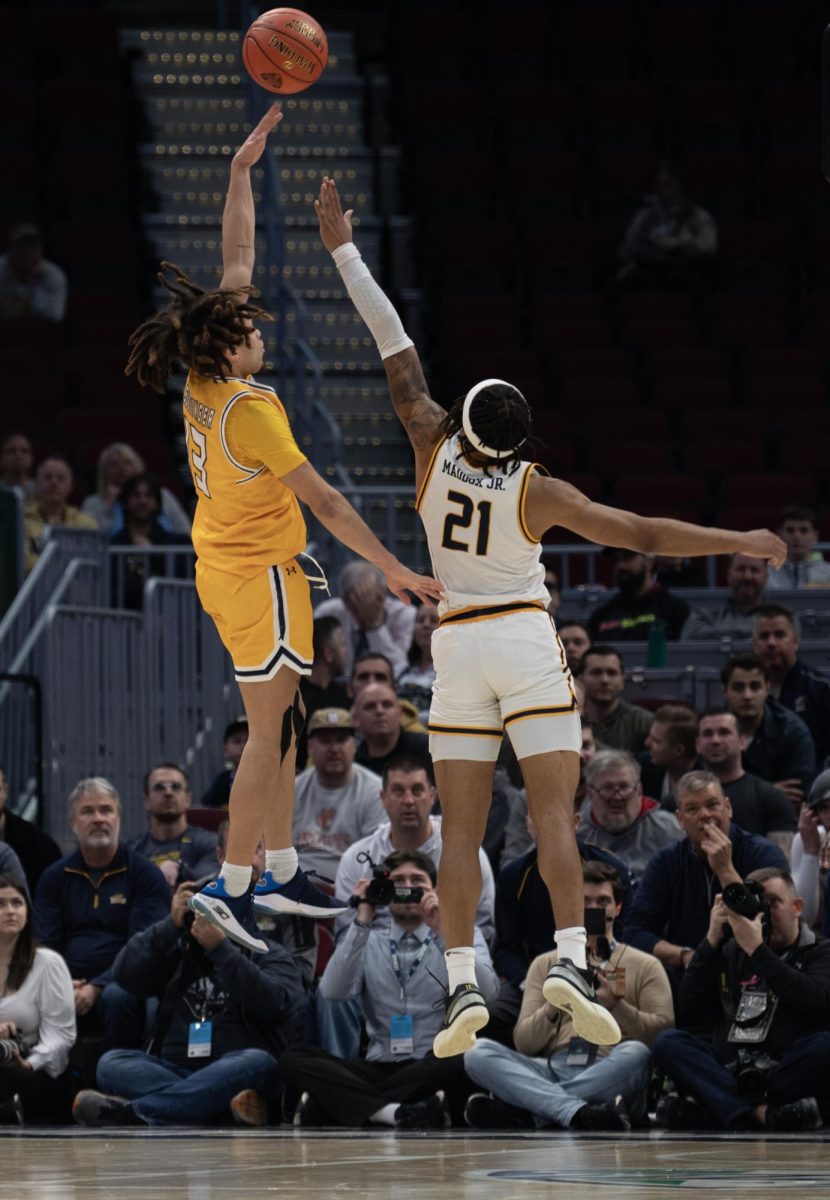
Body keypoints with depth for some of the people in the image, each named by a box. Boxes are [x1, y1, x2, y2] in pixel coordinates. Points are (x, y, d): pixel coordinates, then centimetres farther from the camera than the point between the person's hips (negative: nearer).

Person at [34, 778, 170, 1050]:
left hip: (118, 985, -2)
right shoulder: (54, 877, 17)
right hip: (70, 986, 2)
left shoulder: (145, 874, 5)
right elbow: (44, 943, 10)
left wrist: (96, 987, -18)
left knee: (117, 998, -38)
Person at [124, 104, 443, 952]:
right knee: (271, 731, -5)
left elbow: (236, 256, 8)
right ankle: (232, 886, -6)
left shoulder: (203, 385, -1)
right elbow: (322, 501, -19)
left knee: (280, 722, 15)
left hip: (223, 567, 9)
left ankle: (281, 874, 20)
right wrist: (392, 569, -14)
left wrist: (243, 166, 12)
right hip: (260, 574, -9)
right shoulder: (249, 410, -23)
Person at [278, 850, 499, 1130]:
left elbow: (487, 993, -6)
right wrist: (362, 922, -4)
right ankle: (395, 1112, -45)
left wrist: (443, 931, -12)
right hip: (378, 1067, 2)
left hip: (437, 1067, -2)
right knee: (293, 1059, -22)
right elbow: (333, 991, -1)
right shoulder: (368, 941, 19)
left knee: (466, 1062, -38)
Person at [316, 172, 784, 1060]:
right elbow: (642, 533, -10)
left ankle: (462, 986, -9)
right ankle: (570, 961, -25)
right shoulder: (536, 492, -9)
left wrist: (344, 251, 3)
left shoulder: (436, 449, -5)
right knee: (553, 815, -8)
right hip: (527, 646, -2)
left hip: (456, 646, 2)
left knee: (461, 829, 1)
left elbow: (396, 352, 0)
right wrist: (739, 542, -3)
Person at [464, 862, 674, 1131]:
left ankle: (512, 1109, -36)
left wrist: (615, 1005, -12)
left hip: (609, 1076, -2)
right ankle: (580, 1112, -44)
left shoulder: (645, 966, 18)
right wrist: (553, 1007, -8)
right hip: (553, 1069, 2)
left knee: (635, 1054, -38)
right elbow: (523, 1043, 12)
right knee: (479, 1052, -24)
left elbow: (663, 1033, 2)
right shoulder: (545, 965, 24)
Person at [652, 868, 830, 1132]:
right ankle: (761, 1112, -38)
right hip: (729, 1071, 3)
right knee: (668, 1043, -20)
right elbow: (689, 1009, 8)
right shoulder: (731, 953, 19)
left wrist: (757, 950, -14)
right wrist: (712, 940, 2)